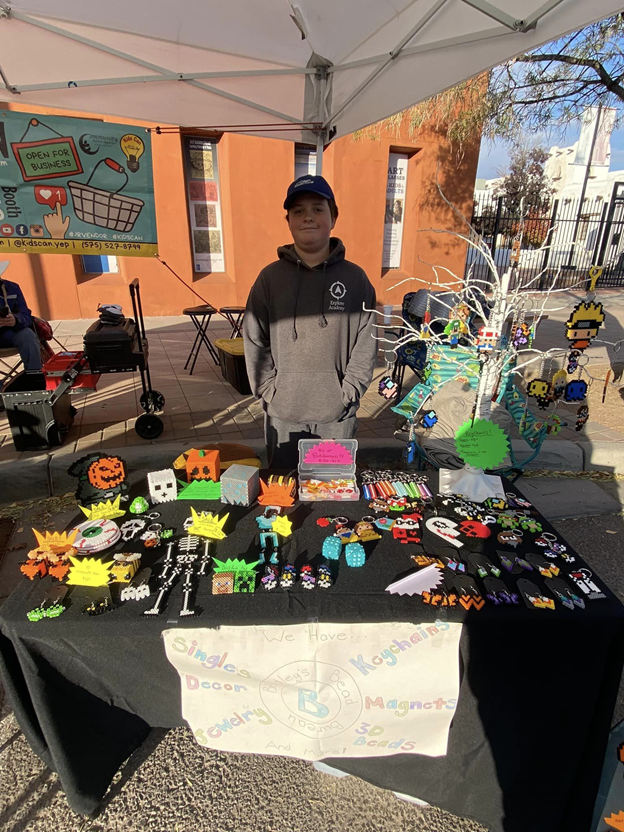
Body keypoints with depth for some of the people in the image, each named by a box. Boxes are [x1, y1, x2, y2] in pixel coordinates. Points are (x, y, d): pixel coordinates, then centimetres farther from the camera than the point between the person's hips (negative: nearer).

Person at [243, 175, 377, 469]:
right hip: (282, 413, 1)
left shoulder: (355, 279, 0)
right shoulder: (270, 277, 0)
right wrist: (271, 393, -7)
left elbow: (365, 346, -2)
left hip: (337, 414, 0)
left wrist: (346, 395, -8)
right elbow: (255, 342, -1)